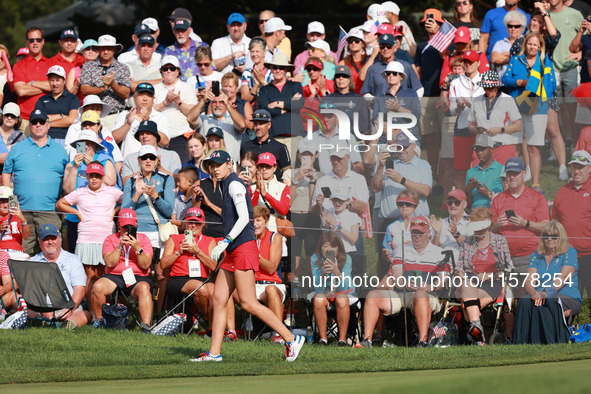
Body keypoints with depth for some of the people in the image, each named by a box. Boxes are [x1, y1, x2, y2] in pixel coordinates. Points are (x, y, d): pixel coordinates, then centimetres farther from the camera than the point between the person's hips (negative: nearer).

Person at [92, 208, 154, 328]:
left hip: (138, 277, -1)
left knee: (144, 288, -36)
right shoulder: (110, 239, 12)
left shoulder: (143, 239, 11)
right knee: (98, 287, -29)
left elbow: (146, 265, -1)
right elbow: (110, 263, -3)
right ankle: (99, 320, -8)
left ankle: (146, 326, -43)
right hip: (114, 276, 1)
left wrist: (138, 248, -14)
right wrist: (120, 246, -11)